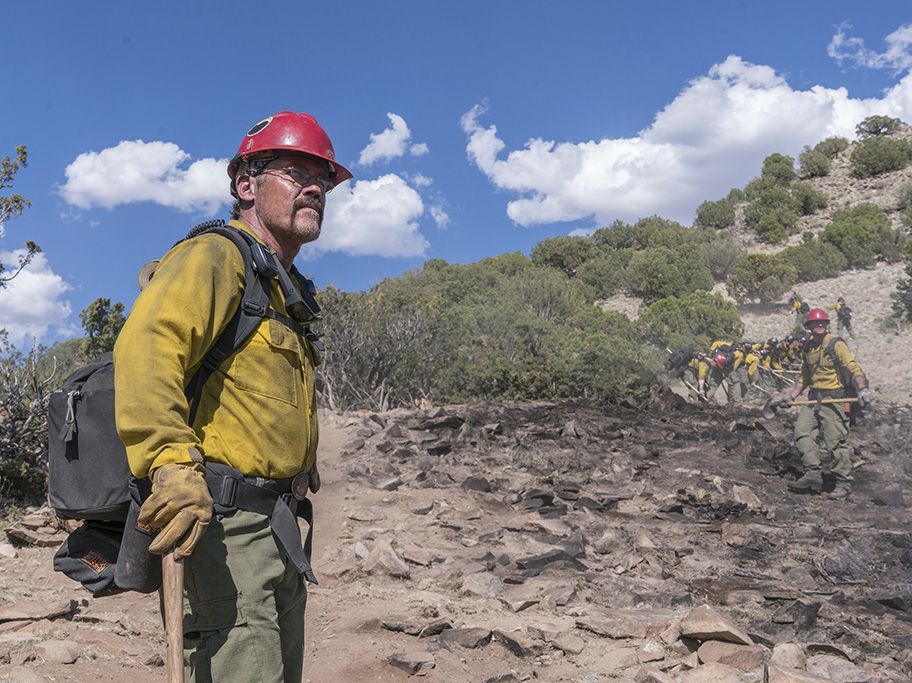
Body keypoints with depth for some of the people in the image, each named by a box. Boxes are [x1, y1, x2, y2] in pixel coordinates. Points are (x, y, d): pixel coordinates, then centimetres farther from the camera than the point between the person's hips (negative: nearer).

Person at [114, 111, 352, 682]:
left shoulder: (287, 291, 21)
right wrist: (174, 464, -38)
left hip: (277, 528, 10)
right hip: (224, 522, -10)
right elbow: (146, 346, -28)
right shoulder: (215, 257, -9)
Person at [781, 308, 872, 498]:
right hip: (813, 399, 7)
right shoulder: (809, 347, 15)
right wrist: (791, 397, 19)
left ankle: (843, 483, 3)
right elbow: (804, 377, 24)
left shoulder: (836, 345, -6)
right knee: (802, 432, -5)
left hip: (834, 399, -7)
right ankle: (813, 475, -2)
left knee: (836, 442, -6)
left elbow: (854, 368, -15)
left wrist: (862, 389, -29)